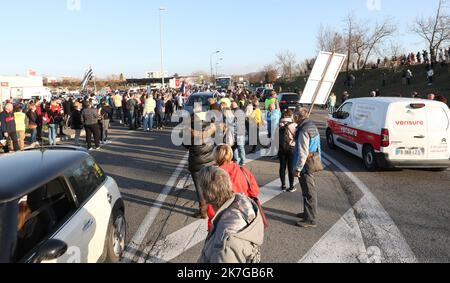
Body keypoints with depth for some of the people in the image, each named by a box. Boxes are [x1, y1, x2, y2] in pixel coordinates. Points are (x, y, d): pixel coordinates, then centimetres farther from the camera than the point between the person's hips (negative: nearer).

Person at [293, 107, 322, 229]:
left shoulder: (304, 131, -22)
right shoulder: (312, 126, 9)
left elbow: (303, 153, -24)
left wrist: (298, 168, -18)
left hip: (306, 166, -10)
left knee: (309, 192, -1)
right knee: (309, 191, 21)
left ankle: (310, 220, 8)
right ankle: (308, 213, 35)